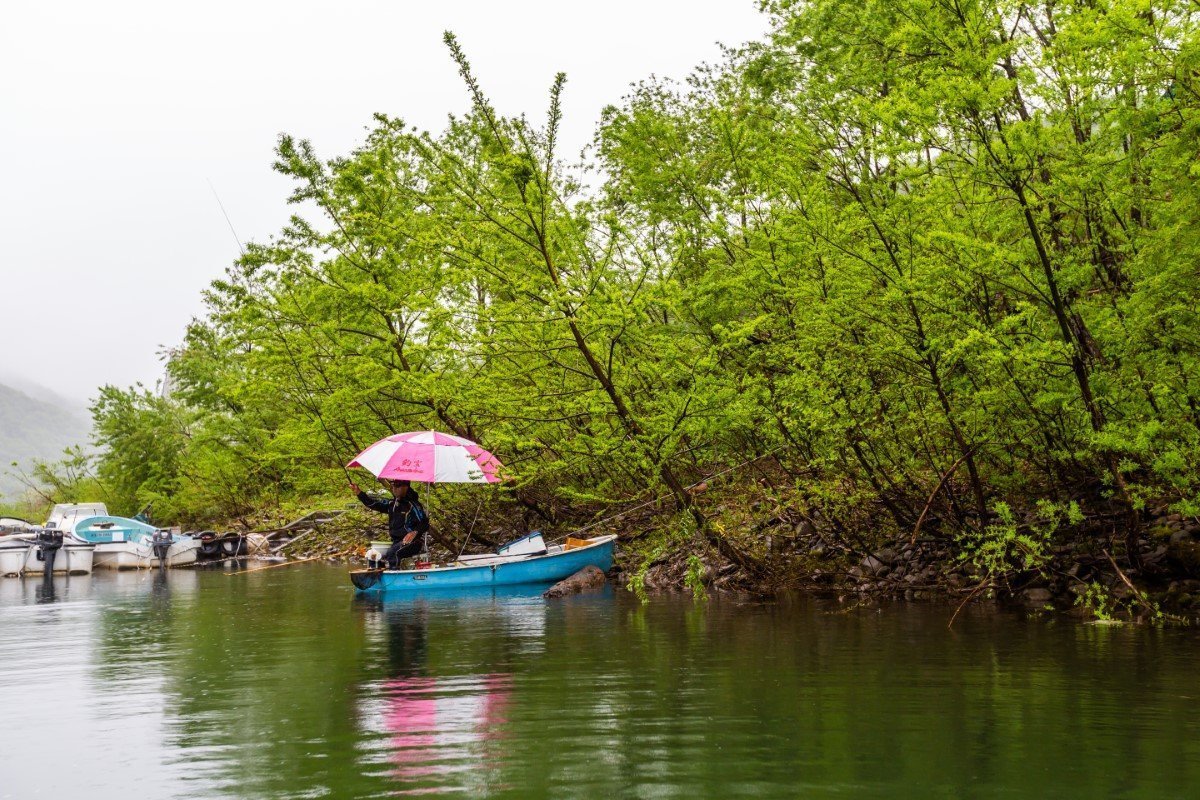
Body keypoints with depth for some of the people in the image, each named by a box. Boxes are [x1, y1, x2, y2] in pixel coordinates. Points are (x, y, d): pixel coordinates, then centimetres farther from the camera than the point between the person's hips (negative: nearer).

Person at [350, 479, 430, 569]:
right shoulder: (392, 504, 14)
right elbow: (373, 503, 10)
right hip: (396, 542, 8)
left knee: (392, 553, -33)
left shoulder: (413, 505, -9)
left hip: (410, 541, -8)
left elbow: (424, 523, -14)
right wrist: (358, 492, 0)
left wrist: (415, 532, -32)